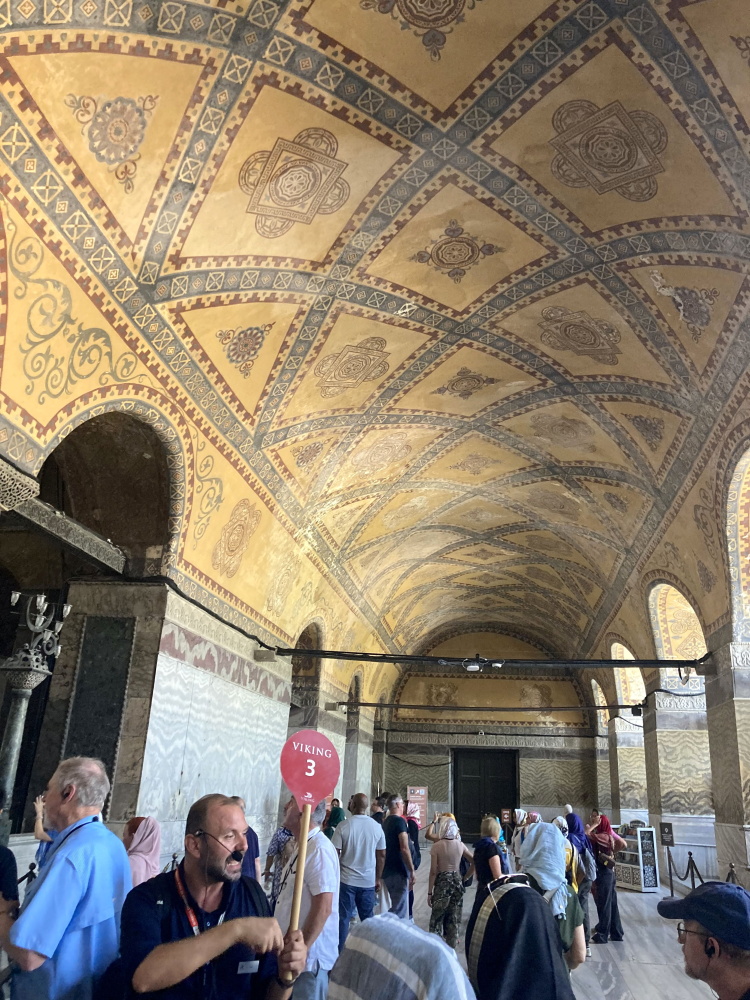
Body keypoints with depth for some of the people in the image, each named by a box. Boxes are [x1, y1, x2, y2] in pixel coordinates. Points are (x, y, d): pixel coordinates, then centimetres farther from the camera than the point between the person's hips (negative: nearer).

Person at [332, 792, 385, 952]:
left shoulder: (343, 826, -10)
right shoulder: (377, 827, -1)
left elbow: (335, 854, -8)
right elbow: (381, 855, 4)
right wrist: (378, 879, 14)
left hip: (347, 880, -2)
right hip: (368, 881, 2)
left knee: (343, 918, 8)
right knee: (368, 918, 14)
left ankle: (340, 953, 11)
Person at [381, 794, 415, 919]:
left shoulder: (385, 822, 14)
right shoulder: (400, 821, -13)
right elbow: (404, 848, -20)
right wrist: (412, 870, -16)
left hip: (387, 871, 9)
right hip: (399, 871, -9)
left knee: (395, 907, 20)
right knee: (400, 911, -4)